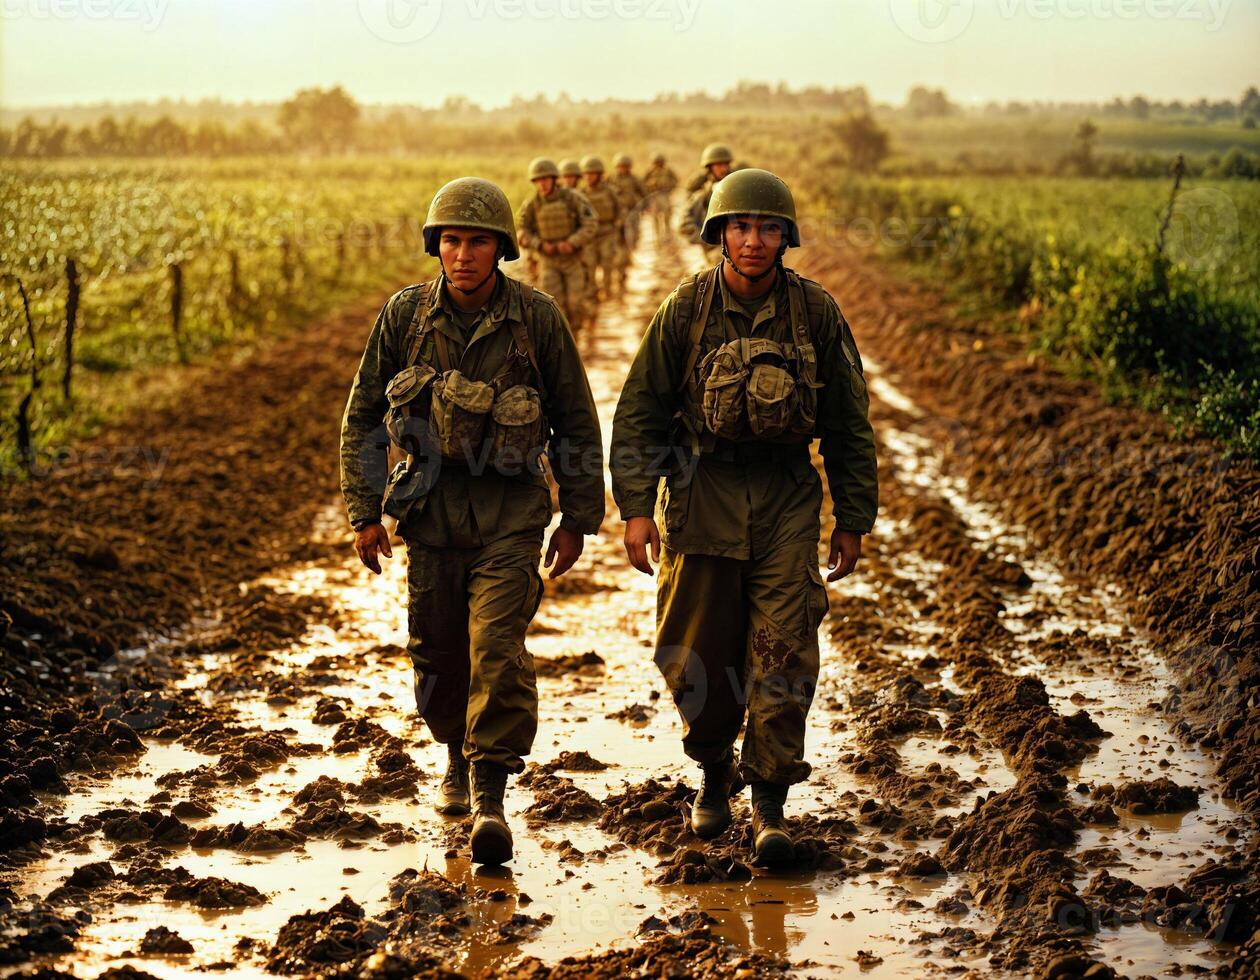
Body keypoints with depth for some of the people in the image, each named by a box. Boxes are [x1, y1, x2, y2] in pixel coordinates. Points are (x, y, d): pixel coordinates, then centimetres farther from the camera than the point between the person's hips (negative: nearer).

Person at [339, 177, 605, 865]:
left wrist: (578, 518, 5)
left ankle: (491, 795, -9)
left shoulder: (536, 317, -6)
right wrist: (364, 512, 2)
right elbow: (363, 415, 7)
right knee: (436, 652, 9)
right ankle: (459, 757, 36)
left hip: (510, 510, -2)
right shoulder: (405, 315, -2)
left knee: (497, 648, -14)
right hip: (430, 505, 3)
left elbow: (576, 421, 4)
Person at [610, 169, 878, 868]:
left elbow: (848, 423, 6)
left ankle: (770, 804, -1)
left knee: (783, 651, -8)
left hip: (786, 498, 0)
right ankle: (714, 771, 31)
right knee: (695, 658, 5)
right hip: (701, 494, 0)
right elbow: (641, 410, 1)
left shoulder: (816, 312, -1)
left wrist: (853, 520, 5)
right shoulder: (686, 308, -3)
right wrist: (636, 507, -7)